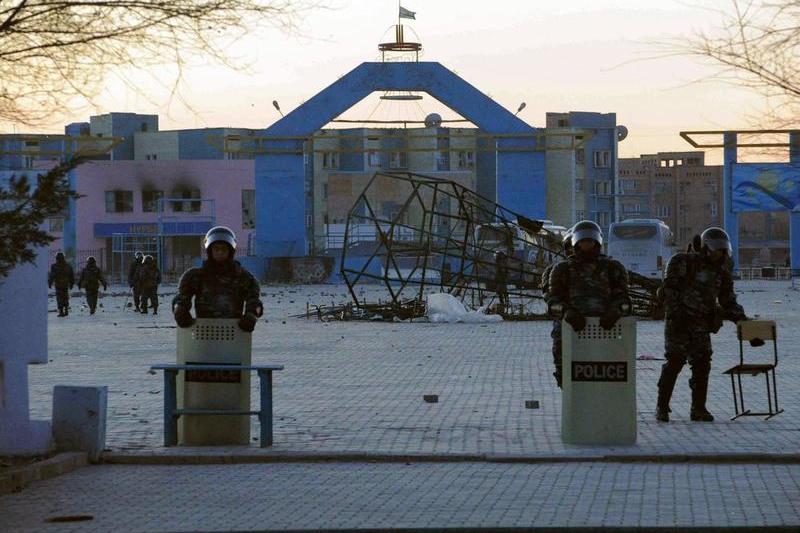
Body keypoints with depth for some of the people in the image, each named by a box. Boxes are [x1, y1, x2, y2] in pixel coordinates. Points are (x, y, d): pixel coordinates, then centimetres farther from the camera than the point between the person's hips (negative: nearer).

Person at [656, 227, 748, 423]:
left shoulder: (721, 272, 10)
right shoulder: (684, 263, -7)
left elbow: (728, 301, 16)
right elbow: (669, 290, -12)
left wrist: (741, 317, 1)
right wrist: (675, 316, -20)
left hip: (701, 325, 5)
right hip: (679, 323, -5)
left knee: (702, 364, -1)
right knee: (675, 362, -9)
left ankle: (698, 409, 7)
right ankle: (662, 408, -2)